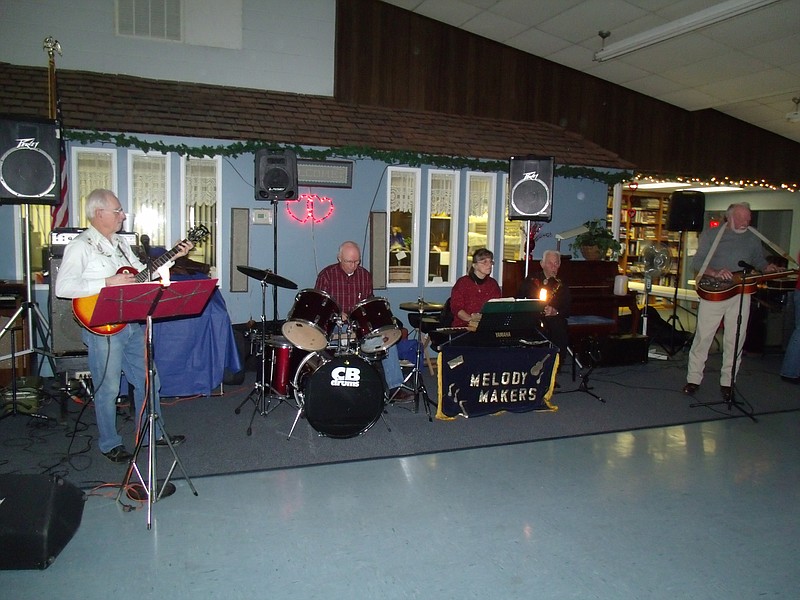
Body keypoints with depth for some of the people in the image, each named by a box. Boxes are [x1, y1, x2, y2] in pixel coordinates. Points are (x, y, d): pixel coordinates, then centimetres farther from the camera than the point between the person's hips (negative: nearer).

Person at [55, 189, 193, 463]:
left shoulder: (120, 242, 14)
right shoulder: (81, 246, -11)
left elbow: (142, 272, 18)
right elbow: (62, 287, -19)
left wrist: (173, 256, 8)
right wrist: (107, 283, -22)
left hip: (133, 323, 8)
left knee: (149, 380, 14)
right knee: (108, 389, 5)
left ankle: (154, 433, 29)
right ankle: (110, 444, 22)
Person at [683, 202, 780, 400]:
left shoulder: (753, 238, 12)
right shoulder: (710, 235, 2)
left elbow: (759, 261, 23)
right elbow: (697, 263, -4)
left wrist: (767, 269, 0)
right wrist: (716, 273, -20)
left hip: (741, 294, 3)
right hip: (713, 292, -3)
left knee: (735, 341, 4)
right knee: (703, 337, -1)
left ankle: (727, 383, 14)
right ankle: (693, 379, 9)